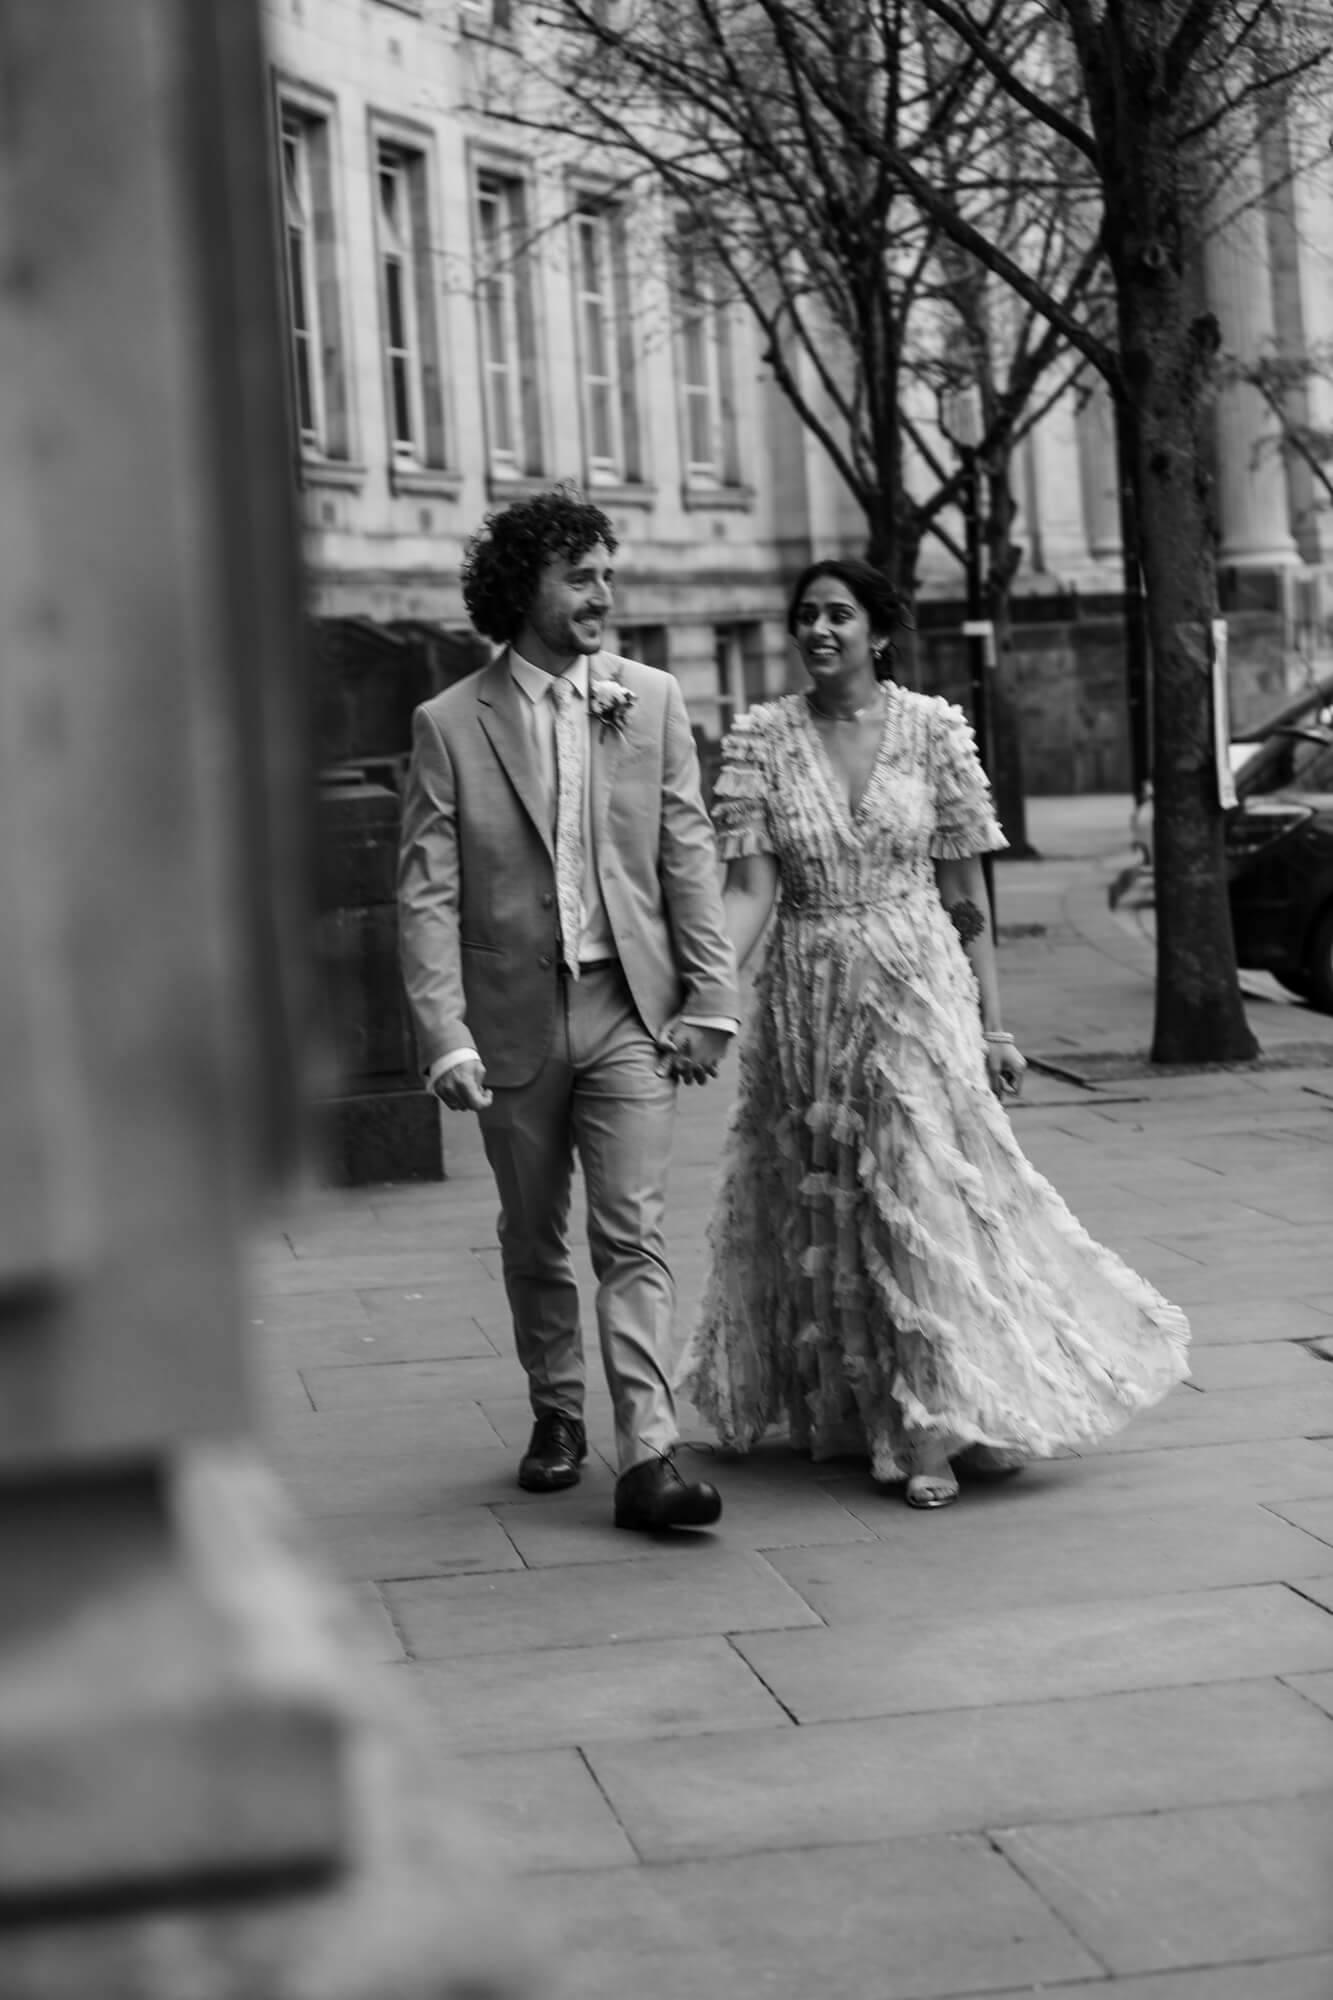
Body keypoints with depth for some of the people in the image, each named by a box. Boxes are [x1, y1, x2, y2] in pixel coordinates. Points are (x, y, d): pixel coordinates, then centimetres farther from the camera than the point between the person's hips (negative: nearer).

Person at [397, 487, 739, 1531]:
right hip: (514, 1015, 0)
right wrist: (446, 1036, -13)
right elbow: (428, 894, -5)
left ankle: (648, 1455, -10)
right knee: (534, 1239, 13)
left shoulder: (651, 700, 4)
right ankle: (557, 1415, 32)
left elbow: (690, 858, 4)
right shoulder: (450, 724, -3)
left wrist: (710, 997, -2)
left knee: (633, 1235, -7)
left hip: (629, 1009, 0)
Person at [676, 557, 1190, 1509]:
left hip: (920, 993, -2)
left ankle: (948, 1415, 5)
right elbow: (749, 889, -6)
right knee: (830, 1212, 8)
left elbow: (967, 897, 1)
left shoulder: (934, 729, -2)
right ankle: (881, 1418, 21)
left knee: (929, 1195, -7)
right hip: (807, 1003, 2)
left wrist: (992, 1025, -1)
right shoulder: (761, 738, 0)